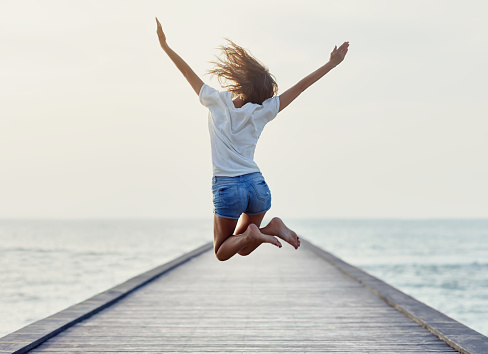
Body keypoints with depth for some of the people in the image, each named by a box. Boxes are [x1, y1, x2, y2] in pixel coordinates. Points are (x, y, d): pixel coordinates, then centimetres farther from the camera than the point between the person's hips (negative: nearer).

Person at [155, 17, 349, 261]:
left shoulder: (216, 102, -2)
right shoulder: (262, 112, 2)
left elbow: (187, 71, 6)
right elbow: (300, 86, 4)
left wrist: (164, 44, 17)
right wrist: (331, 64, 10)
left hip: (226, 187, -3)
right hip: (257, 186, 3)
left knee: (222, 253, 13)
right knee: (242, 249, 21)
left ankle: (250, 234, -18)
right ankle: (271, 227, -9)